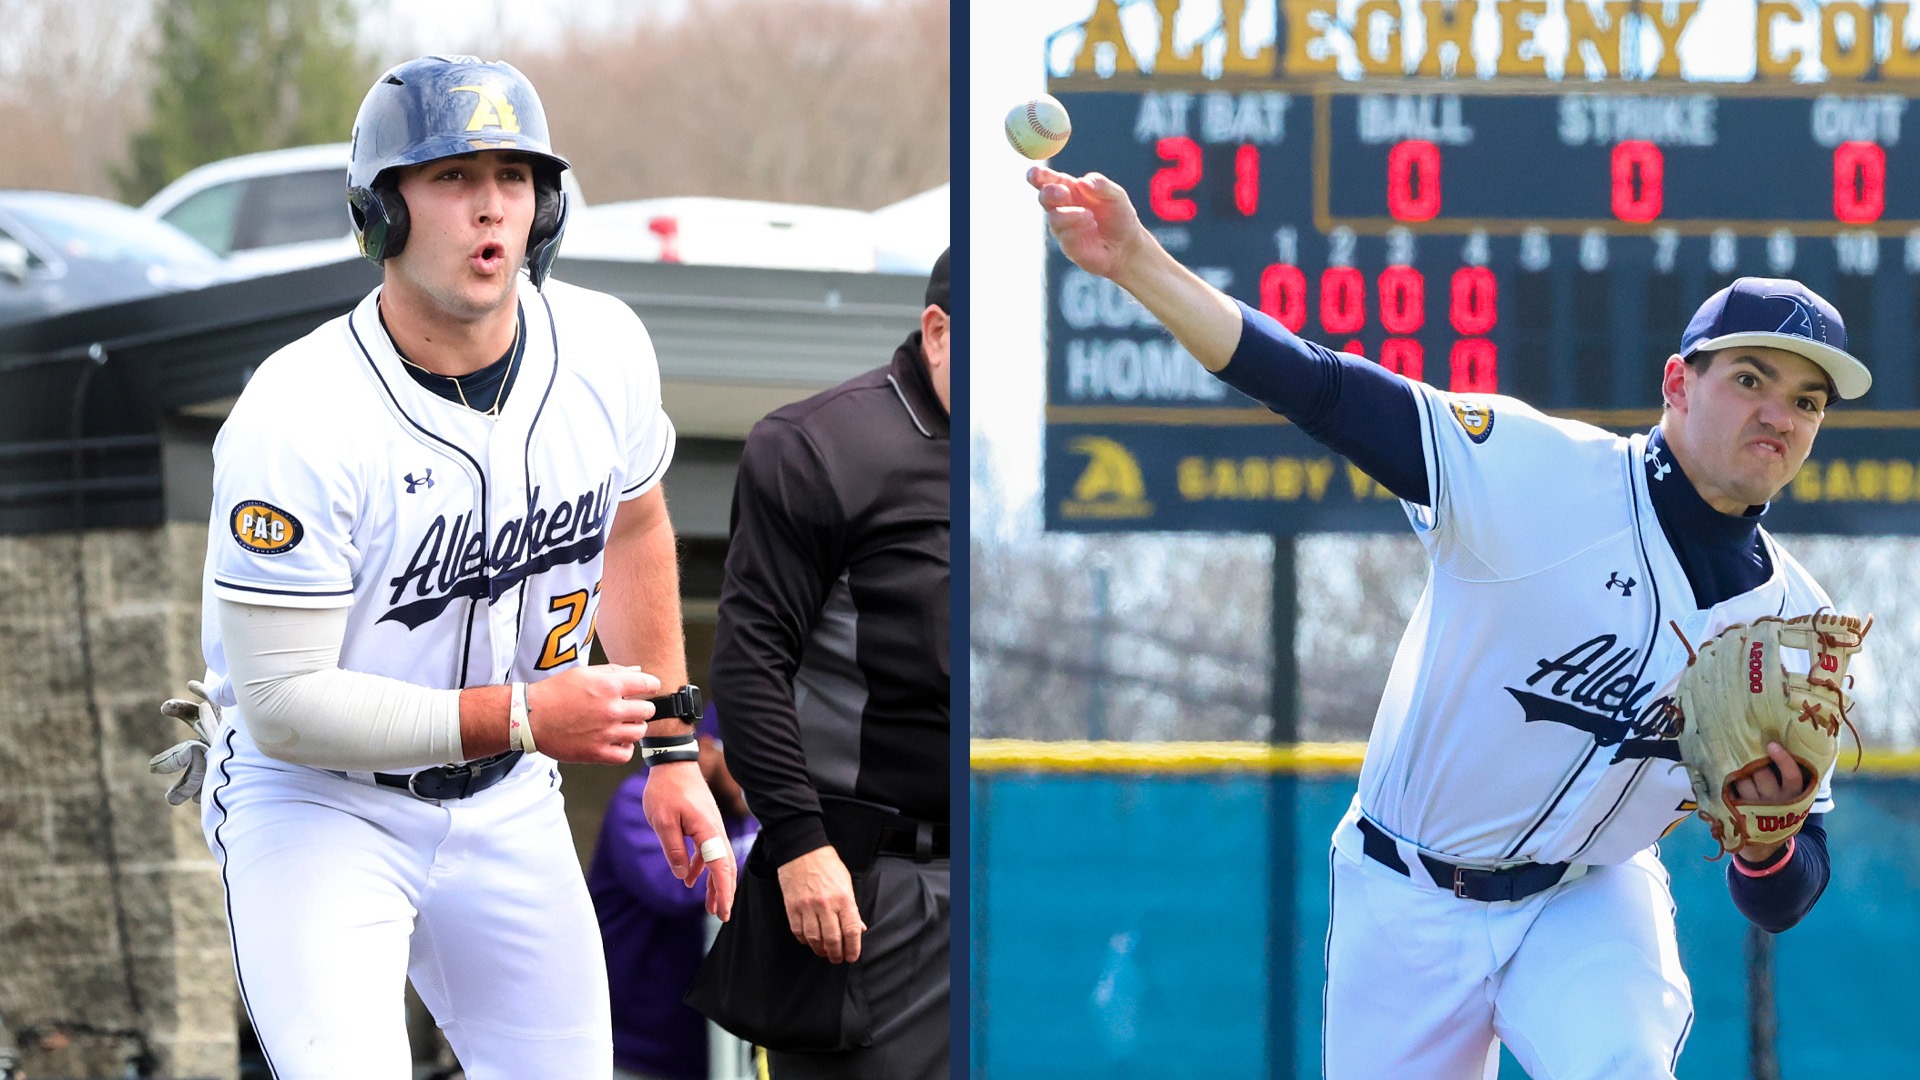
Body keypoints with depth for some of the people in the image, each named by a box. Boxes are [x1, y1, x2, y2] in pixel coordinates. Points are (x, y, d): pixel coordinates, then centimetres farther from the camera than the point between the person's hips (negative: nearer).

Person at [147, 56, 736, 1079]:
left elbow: (634, 528, 14)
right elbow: (283, 705, -24)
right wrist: (522, 716, -29)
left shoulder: (604, 349, -8)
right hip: (314, 802, -6)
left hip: (510, 805, 6)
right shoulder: (295, 420, -26)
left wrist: (671, 754, 14)